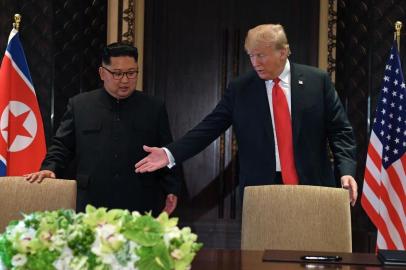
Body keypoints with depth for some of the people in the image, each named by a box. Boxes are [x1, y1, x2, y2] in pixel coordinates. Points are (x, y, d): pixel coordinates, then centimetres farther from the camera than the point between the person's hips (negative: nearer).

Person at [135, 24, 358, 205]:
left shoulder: (318, 81, 2)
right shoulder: (240, 89, 4)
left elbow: (340, 131, 3)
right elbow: (209, 127, 1)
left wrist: (346, 171, -11)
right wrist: (170, 153, -10)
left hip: (312, 187, 0)